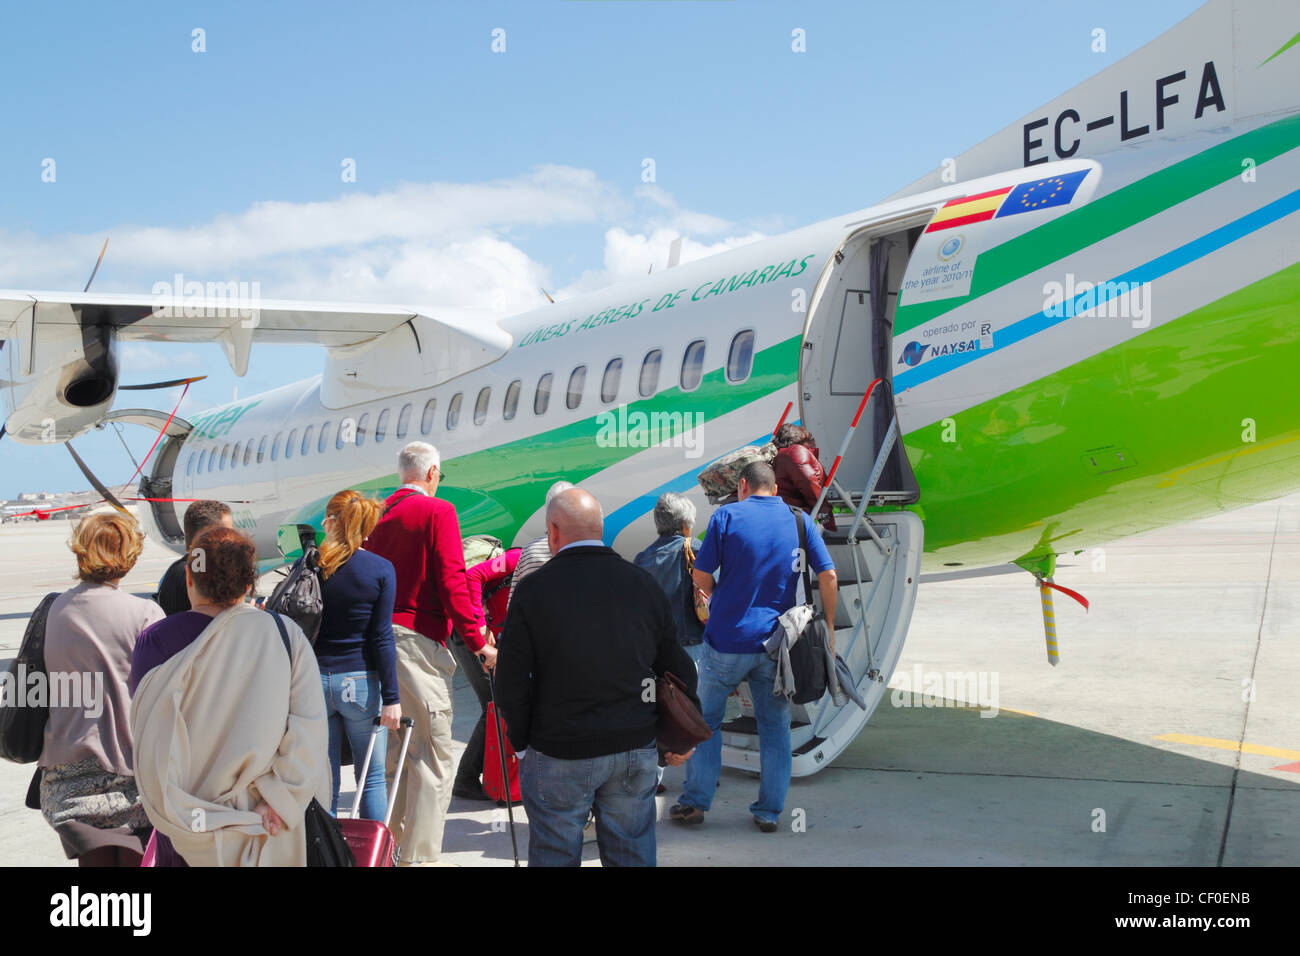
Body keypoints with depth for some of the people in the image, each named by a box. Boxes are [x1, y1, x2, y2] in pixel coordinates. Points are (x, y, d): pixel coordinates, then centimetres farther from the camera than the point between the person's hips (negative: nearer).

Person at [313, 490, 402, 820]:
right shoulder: (381, 569, -5)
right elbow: (381, 638, -8)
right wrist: (391, 697, -6)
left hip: (314, 681, 2)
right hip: (361, 681, -1)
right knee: (372, 778, 10)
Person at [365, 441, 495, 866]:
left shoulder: (377, 513, 11)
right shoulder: (438, 512, -6)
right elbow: (451, 581, -13)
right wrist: (477, 642, -9)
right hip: (419, 641, -7)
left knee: (392, 753, 16)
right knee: (432, 758, -2)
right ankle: (418, 857, -3)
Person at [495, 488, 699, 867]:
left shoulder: (533, 590, -9)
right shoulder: (643, 585, 3)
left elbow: (511, 683, -8)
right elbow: (679, 670, 10)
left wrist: (522, 740, 7)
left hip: (559, 753, -3)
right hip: (636, 750, 4)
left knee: (554, 856, 9)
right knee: (633, 853, 13)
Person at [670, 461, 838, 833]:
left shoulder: (727, 516, -5)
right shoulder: (800, 520, 3)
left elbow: (700, 578, -4)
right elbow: (828, 576, -2)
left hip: (727, 638, -2)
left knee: (704, 718, 13)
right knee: (775, 726, 12)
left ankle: (695, 802, 16)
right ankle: (769, 812, 13)